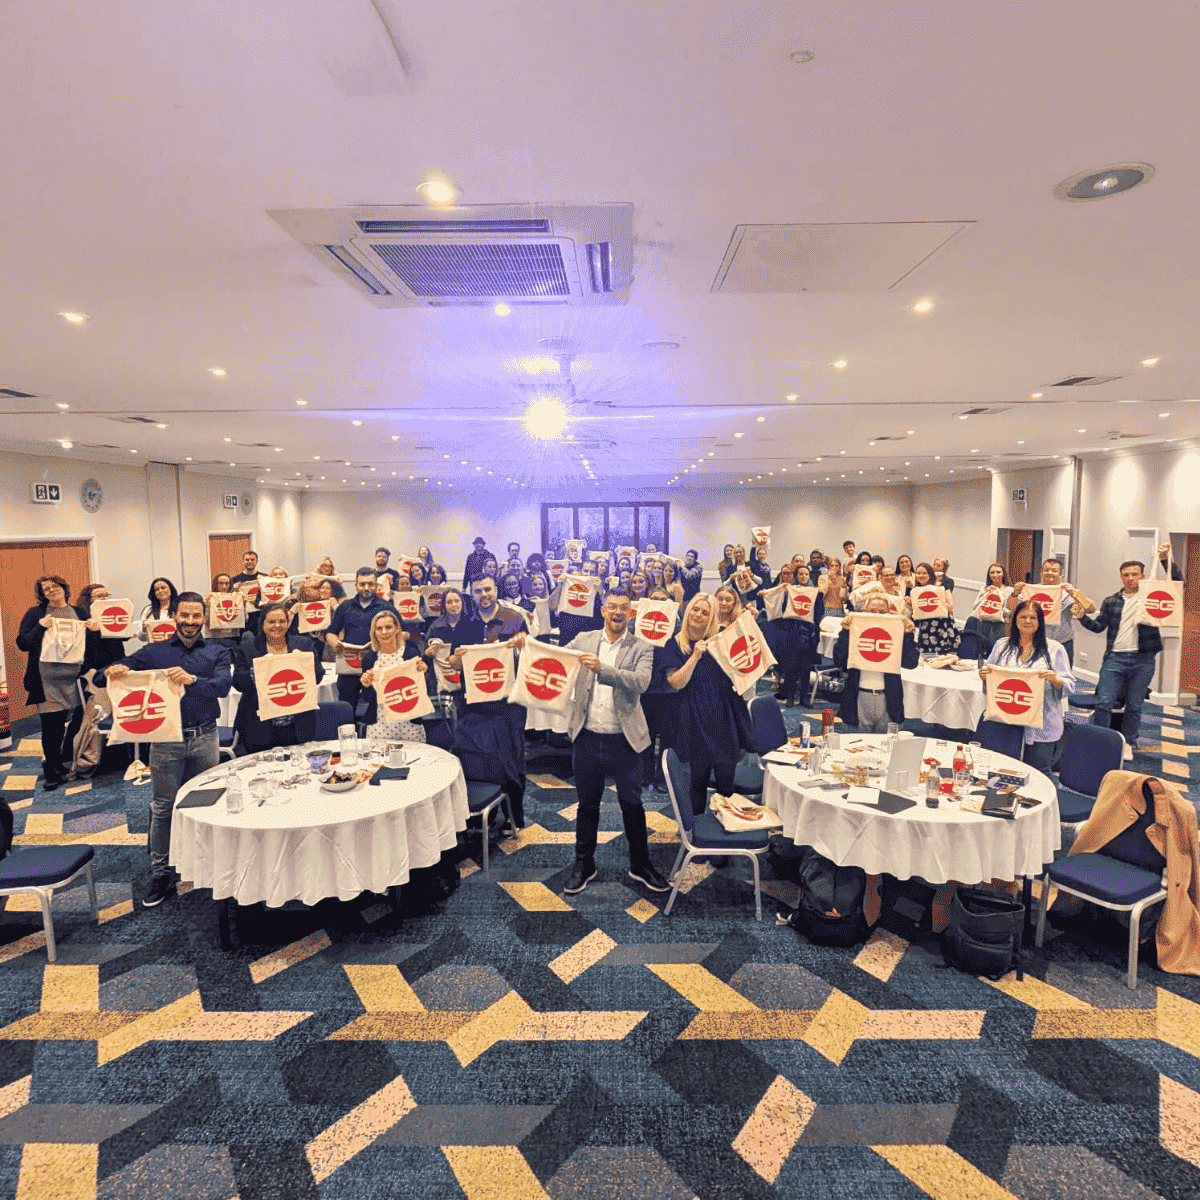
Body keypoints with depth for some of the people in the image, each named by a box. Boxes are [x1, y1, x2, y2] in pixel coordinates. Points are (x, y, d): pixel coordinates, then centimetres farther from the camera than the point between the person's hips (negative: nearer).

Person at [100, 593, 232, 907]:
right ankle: (160, 874, 17)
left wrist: (192, 679, -31)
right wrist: (113, 671, -23)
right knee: (163, 807, 5)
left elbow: (223, 685, -12)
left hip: (204, 739, 0)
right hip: (167, 738, 0)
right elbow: (121, 670, 2)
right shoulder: (155, 652, 5)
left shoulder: (217, 653, 3)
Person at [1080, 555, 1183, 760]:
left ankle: (1127, 743, 23)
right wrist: (1082, 617, -11)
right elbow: (1099, 626, 7)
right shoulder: (1110, 601, 11)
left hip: (1143, 661, 0)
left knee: (1134, 705, 8)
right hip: (1115, 658, 0)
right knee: (1104, 703, -5)